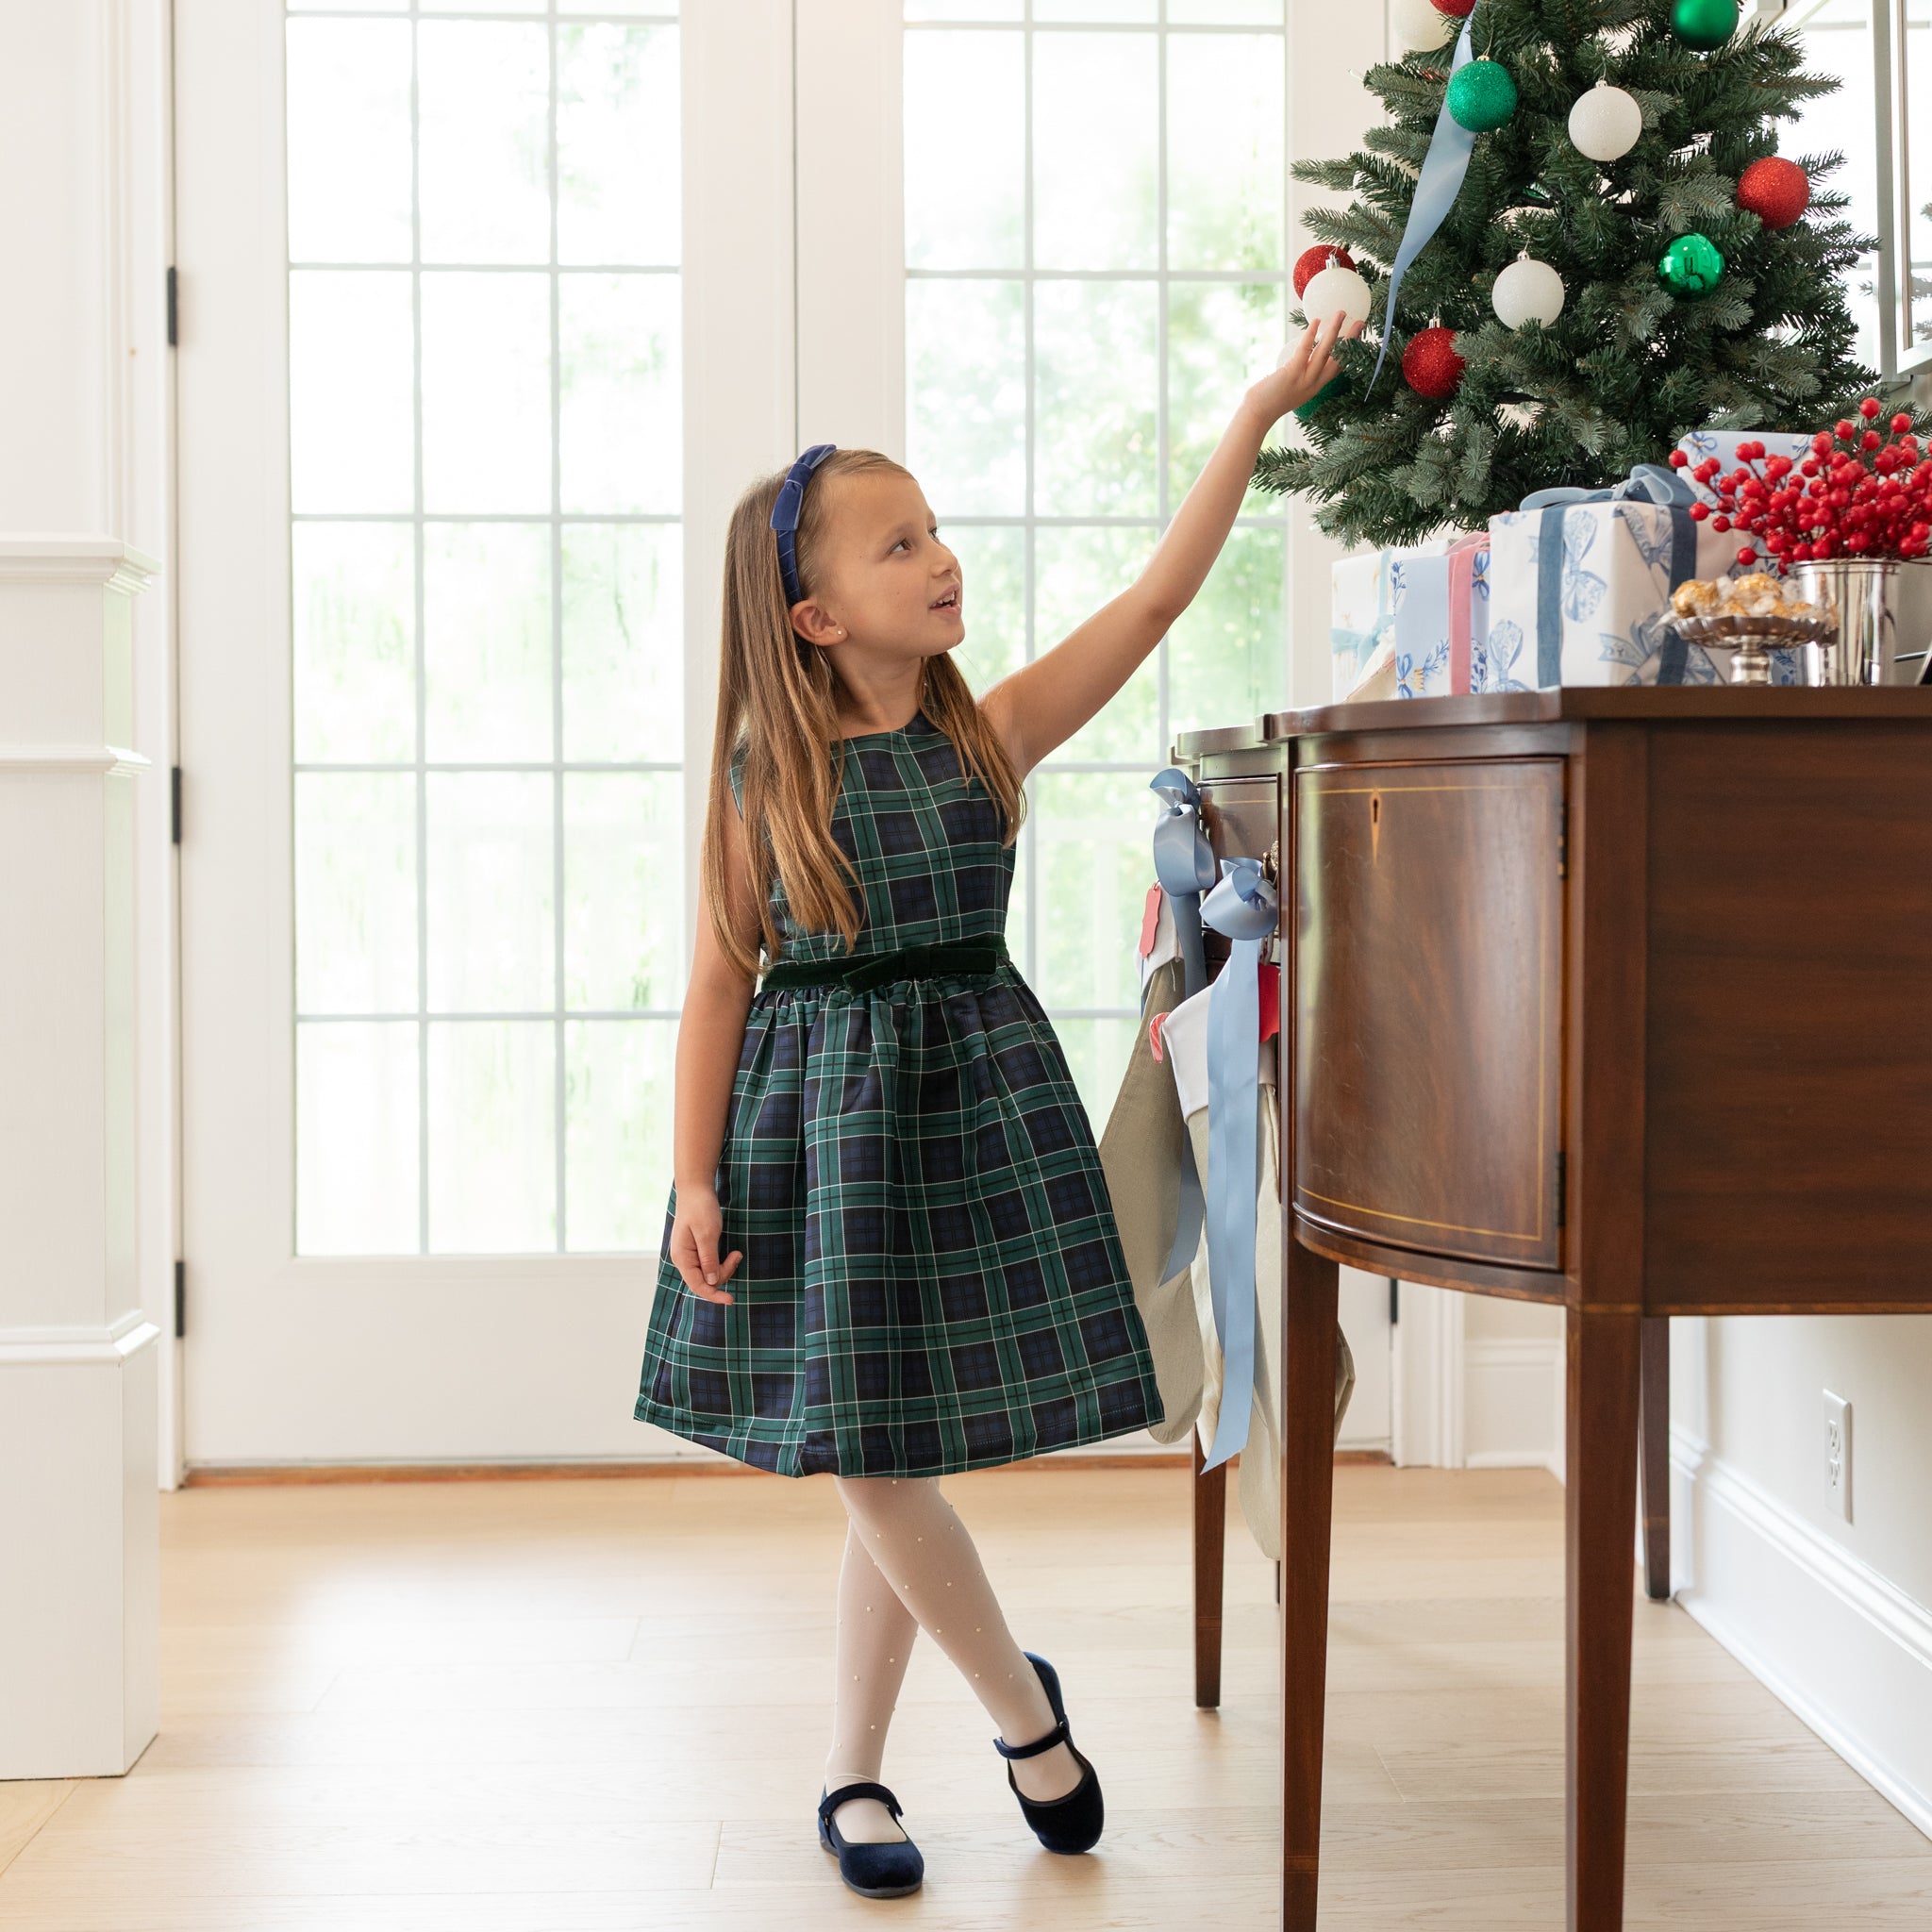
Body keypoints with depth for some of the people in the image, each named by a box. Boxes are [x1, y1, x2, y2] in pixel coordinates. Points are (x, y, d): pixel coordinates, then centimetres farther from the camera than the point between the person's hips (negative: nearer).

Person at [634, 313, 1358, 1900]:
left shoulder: (991, 731, 1)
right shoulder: (767, 775, -3)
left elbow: (1158, 597, -3)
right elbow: (723, 980, -1)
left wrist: (1258, 414, -6)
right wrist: (696, 1178, -4)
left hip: (973, 1093, 1)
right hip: (816, 1110, -1)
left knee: (890, 1448, 6)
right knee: (867, 1449, -1)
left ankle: (854, 1770, 22)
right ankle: (1023, 1703, 22)